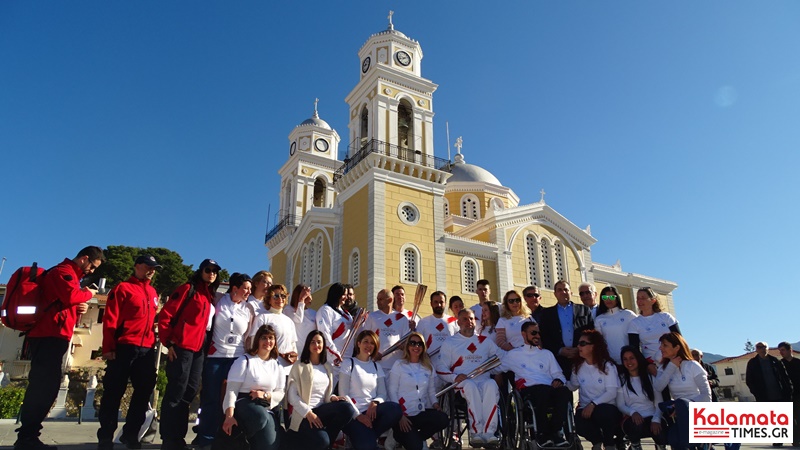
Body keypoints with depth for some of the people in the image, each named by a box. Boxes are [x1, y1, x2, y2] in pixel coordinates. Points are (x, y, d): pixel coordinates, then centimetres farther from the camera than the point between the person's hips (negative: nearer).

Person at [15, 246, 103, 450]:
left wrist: (81, 307, 8)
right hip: (49, 337, -10)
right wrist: (88, 293, -4)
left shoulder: (71, 274, 25)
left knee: (46, 386, 10)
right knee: (43, 387, -11)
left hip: (52, 337, 10)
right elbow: (71, 296, -23)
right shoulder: (64, 271, -7)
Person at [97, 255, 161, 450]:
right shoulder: (123, 288, -1)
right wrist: (109, 347, -13)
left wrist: (153, 340, 13)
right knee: (114, 392, 0)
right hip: (124, 347, -6)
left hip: (147, 349, 6)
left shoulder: (153, 293, 17)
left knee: (144, 390, 8)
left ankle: (130, 433, 20)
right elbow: (110, 320, -6)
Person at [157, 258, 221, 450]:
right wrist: (168, 342, -12)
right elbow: (166, 314, -9)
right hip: (181, 348, -7)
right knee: (176, 392, -3)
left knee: (189, 392, 10)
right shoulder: (188, 289, -3)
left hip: (198, 350, 7)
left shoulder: (210, 297, 18)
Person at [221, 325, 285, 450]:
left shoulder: (276, 365, 14)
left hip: (266, 408, 4)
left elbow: (280, 394, 13)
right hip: (243, 403, -4)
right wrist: (229, 416, -24)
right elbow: (231, 390, -9)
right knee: (260, 416, -40)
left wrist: (265, 395, -10)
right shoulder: (245, 360, -1)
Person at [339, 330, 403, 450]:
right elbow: (343, 394, -5)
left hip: (371, 410, 6)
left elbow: (382, 393, 8)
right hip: (353, 414, -6)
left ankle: (369, 435, -7)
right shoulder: (348, 363, 1)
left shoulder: (376, 367, 15)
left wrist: (375, 403, -14)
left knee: (395, 408, -27)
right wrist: (357, 415, -15)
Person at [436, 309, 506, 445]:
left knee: (491, 384, -35)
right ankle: (476, 431, -38)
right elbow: (440, 368, 6)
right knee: (471, 386, -38)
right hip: (462, 383, -2)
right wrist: (455, 377, -12)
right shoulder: (450, 343, 15)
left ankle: (488, 432, -39)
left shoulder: (486, 341, 23)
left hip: (484, 381, 2)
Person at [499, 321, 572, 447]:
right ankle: (542, 433, -26)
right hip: (529, 390, -3)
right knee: (543, 390, -40)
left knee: (564, 391, -34)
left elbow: (557, 373, 23)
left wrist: (558, 380, 1)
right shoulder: (514, 354, 24)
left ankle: (555, 431, -26)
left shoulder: (547, 353, 32)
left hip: (550, 390, 3)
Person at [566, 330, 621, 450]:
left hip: (607, 408, -2)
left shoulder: (607, 365, -6)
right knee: (580, 425, -31)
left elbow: (612, 392, -13)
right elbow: (572, 386, 15)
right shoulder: (578, 367, 7)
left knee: (602, 412, -39)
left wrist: (593, 404, -24)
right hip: (586, 409, 3)